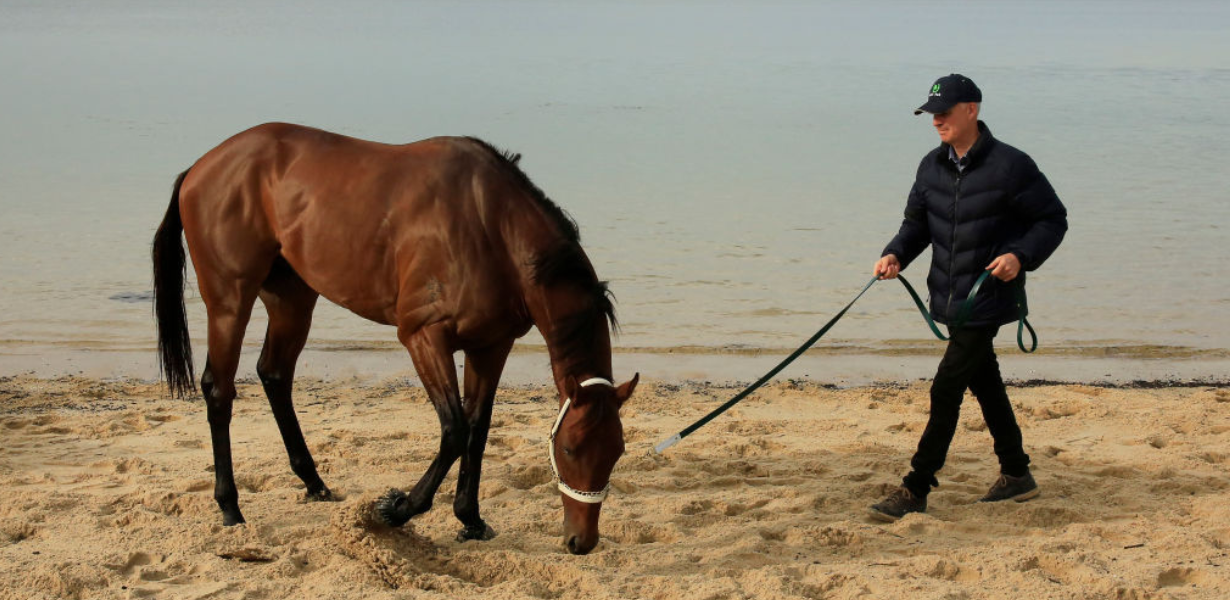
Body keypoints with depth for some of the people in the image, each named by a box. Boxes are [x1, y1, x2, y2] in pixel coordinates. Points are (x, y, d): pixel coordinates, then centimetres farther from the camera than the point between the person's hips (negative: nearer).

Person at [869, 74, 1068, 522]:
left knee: (946, 390, -9)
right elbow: (917, 223, 14)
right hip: (950, 300, 7)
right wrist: (895, 254, -6)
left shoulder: (1009, 165, -13)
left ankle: (915, 491, -4)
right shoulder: (932, 166, 6)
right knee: (985, 386, 17)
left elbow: (1053, 219, -7)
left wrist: (1021, 255, -22)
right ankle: (1016, 476, 32)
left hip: (988, 300, -7)